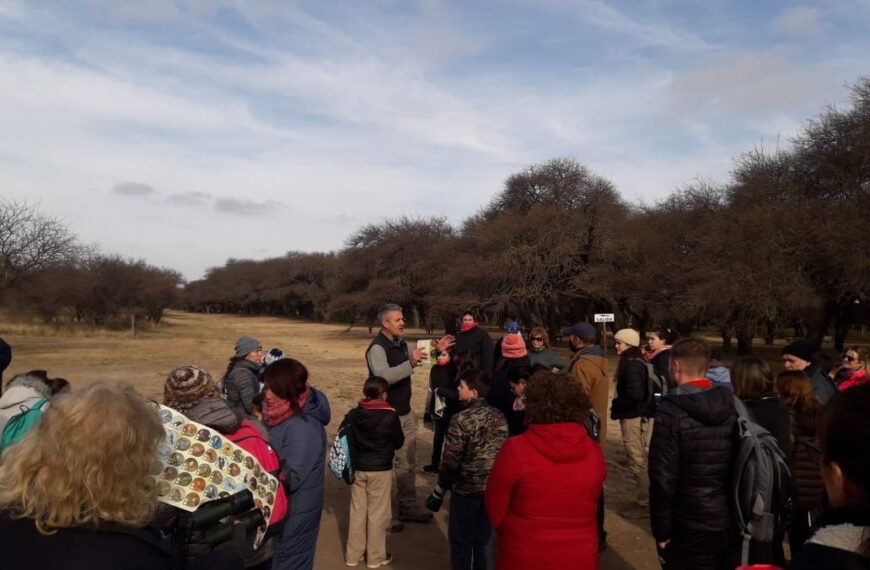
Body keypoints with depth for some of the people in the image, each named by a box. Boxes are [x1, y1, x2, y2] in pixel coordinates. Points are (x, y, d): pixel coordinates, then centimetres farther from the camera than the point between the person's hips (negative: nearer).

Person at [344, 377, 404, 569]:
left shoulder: (353, 415, -3)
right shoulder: (390, 416, -14)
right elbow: (399, 443, -4)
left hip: (358, 468, 4)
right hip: (381, 470, -4)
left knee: (357, 511, 14)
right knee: (377, 513, 7)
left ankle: (353, 554, 24)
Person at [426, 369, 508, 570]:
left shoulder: (462, 419, -18)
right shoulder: (499, 417, 0)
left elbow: (451, 460, -16)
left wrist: (439, 491, -5)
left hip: (466, 489, -5)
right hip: (492, 489, 6)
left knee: (460, 542, 10)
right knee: (482, 541, 18)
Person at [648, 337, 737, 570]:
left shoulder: (672, 411, -17)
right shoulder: (732, 406, -1)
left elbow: (663, 478, -17)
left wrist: (661, 531, -7)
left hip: (692, 526, -5)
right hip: (733, 521, 5)